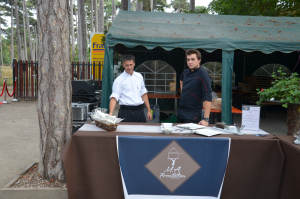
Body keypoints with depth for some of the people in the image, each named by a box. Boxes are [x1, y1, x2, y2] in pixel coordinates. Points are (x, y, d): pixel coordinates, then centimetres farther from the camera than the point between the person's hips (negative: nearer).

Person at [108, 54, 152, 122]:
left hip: (140, 111, 4)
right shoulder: (119, 80, -5)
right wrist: (110, 113, -26)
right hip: (126, 111, -4)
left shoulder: (139, 76, 9)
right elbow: (114, 97, -11)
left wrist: (149, 110, 12)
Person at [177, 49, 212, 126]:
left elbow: (207, 99, -23)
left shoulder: (203, 75, -16)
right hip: (180, 112, 7)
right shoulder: (185, 72, 6)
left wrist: (206, 119, -28)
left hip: (193, 116, -7)